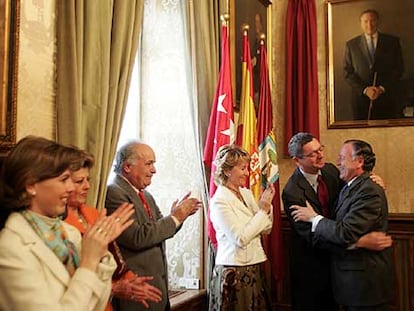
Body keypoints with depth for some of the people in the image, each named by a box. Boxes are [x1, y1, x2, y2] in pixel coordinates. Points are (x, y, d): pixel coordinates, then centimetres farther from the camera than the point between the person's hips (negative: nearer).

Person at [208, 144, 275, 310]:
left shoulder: (247, 193, 7)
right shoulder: (219, 201, -15)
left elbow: (266, 229, 9)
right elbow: (241, 238, -21)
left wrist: (266, 205, -8)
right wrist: (263, 208, -18)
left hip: (253, 268, 7)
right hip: (233, 271, -7)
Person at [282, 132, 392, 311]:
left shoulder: (330, 170, -6)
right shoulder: (292, 193, -27)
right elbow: (313, 235, -32)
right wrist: (360, 241, -40)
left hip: (334, 256, 6)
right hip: (310, 263, -6)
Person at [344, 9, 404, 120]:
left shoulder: (392, 41, 8)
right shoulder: (351, 44, 8)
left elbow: (399, 69, 5)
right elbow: (348, 72, 3)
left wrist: (382, 88, -8)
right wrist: (365, 89, -10)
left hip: (387, 98, 0)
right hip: (361, 97, 0)